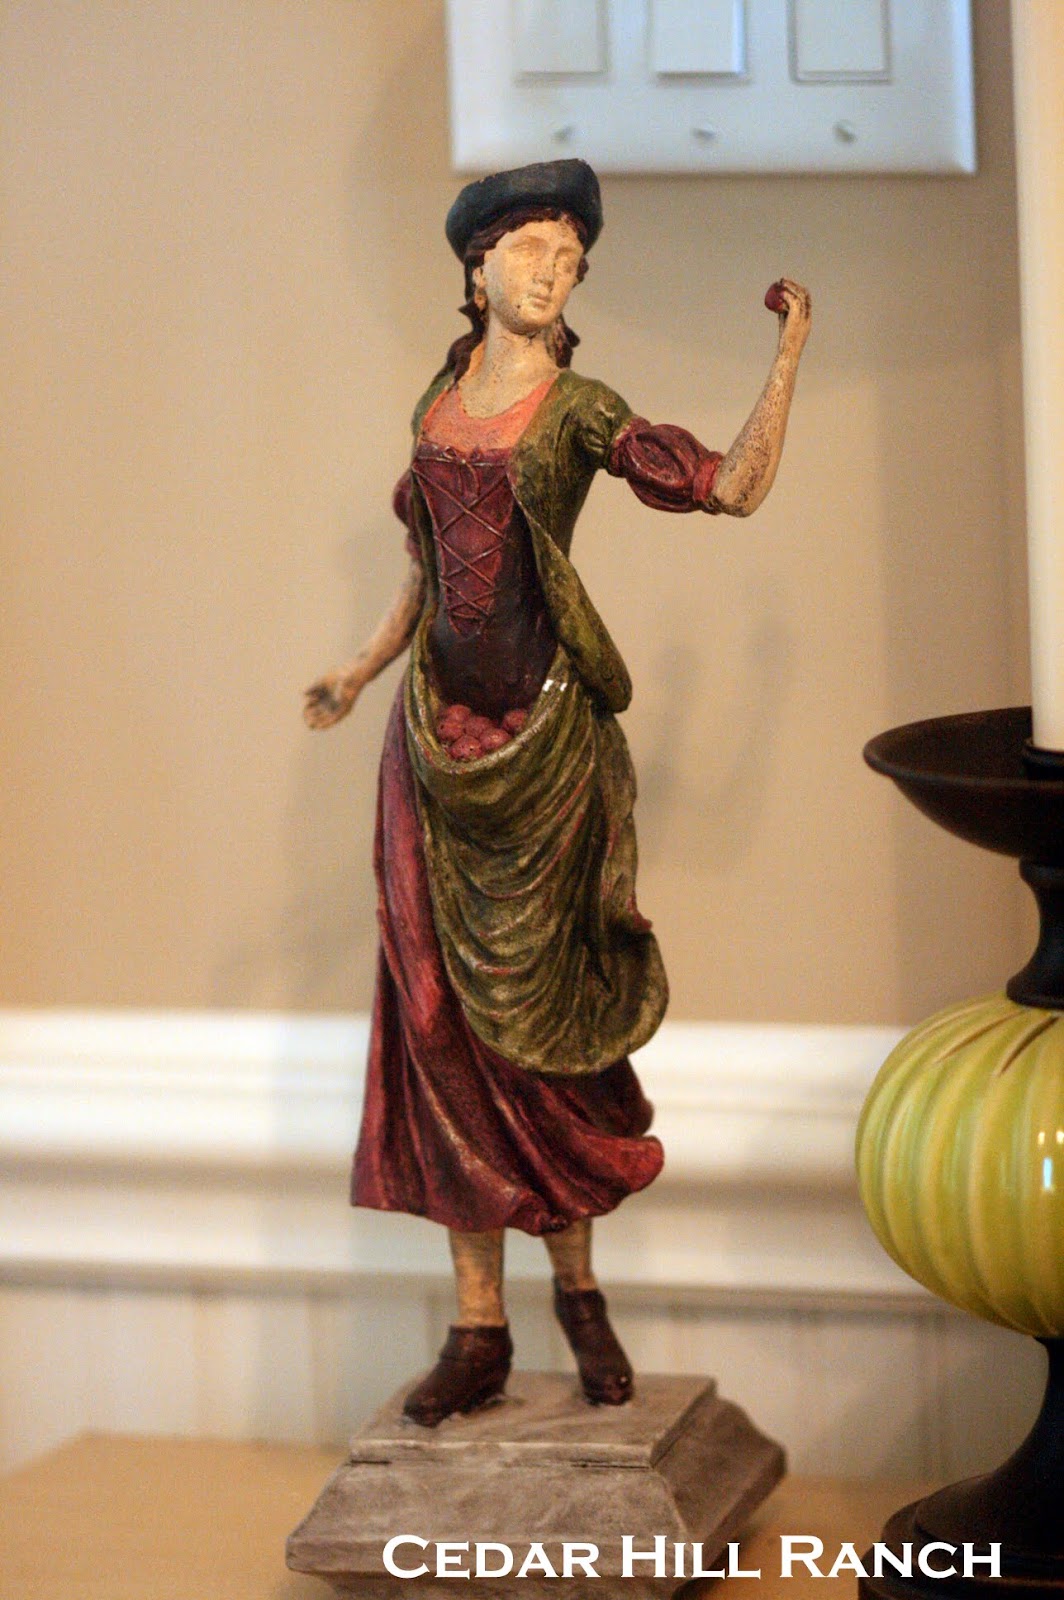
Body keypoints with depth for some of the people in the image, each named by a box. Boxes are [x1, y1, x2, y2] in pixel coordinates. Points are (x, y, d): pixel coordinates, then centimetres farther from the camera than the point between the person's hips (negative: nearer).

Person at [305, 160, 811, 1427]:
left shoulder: (580, 414, -4)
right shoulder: (441, 400, 10)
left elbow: (733, 486, -18)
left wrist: (791, 350, -20)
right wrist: (366, 668, 19)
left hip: (544, 738, -4)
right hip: (438, 731, 4)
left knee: (539, 1013, 1)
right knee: (447, 1015, 1)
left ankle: (578, 1287, 18)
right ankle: (479, 1328, 5)